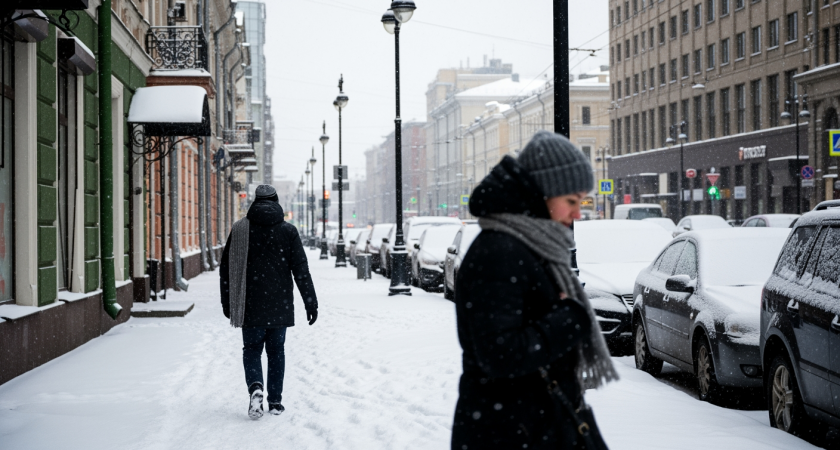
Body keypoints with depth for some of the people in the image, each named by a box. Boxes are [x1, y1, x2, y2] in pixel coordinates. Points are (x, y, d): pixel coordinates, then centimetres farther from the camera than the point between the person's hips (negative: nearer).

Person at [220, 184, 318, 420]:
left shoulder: (239, 229, 1)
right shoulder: (288, 230, 0)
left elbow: (226, 269, 4)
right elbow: (301, 269, -3)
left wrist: (227, 302, 12)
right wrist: (310, 302, 1)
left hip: (250, 306, 0)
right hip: (280, 305, 1)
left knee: (252, 349, 9)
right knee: (276, 350, 11)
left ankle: (255, 387, -17)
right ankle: (275, 401, 11)